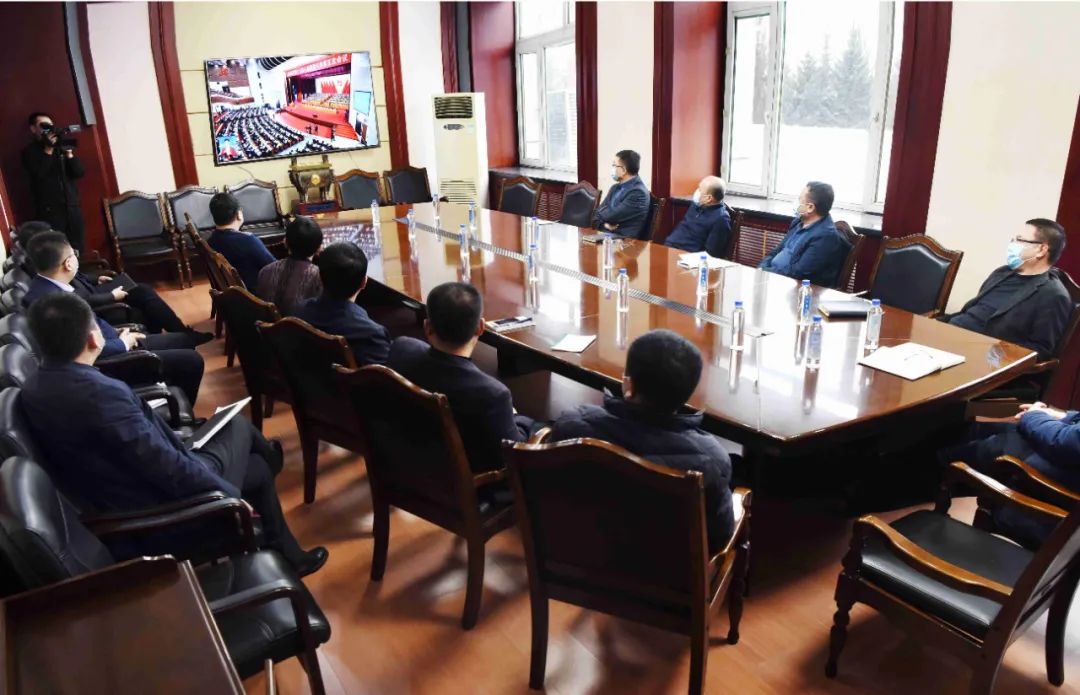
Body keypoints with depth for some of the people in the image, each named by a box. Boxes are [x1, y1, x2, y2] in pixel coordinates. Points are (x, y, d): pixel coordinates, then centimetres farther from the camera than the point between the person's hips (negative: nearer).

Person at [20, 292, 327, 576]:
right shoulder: (102, 392, -33)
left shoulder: (32, 389, -4)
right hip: (162, 502, -8)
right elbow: (168, 467, -30)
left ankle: (286, 554, 42)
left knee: (257, 466, 21)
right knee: (238, 426, 17)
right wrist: (232, 494, -16)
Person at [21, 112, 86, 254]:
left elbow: (80, 173, 7)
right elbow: (38, 174, -12)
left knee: (77, 251, 2)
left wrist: (69, 153, -8)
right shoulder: (29, 152, 5)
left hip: (72, 207, 4)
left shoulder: (61, 147, 15)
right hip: (50, 210, -4)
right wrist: (48, 150, -10)